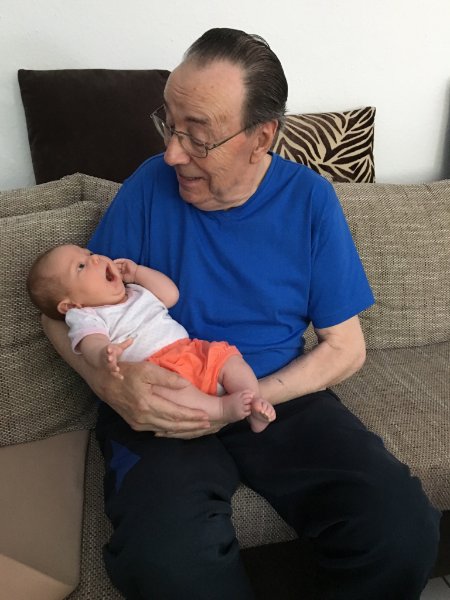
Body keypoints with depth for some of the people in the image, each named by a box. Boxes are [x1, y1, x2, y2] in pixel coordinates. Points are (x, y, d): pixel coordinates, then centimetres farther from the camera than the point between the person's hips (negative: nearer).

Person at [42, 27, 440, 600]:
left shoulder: (309, 199, -3)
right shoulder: (150, 186, -6)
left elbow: (345, 347, -1)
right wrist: (108, 381, -21)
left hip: (281, 396, 2)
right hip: (165, 409, 0)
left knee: (405, 531, -22)